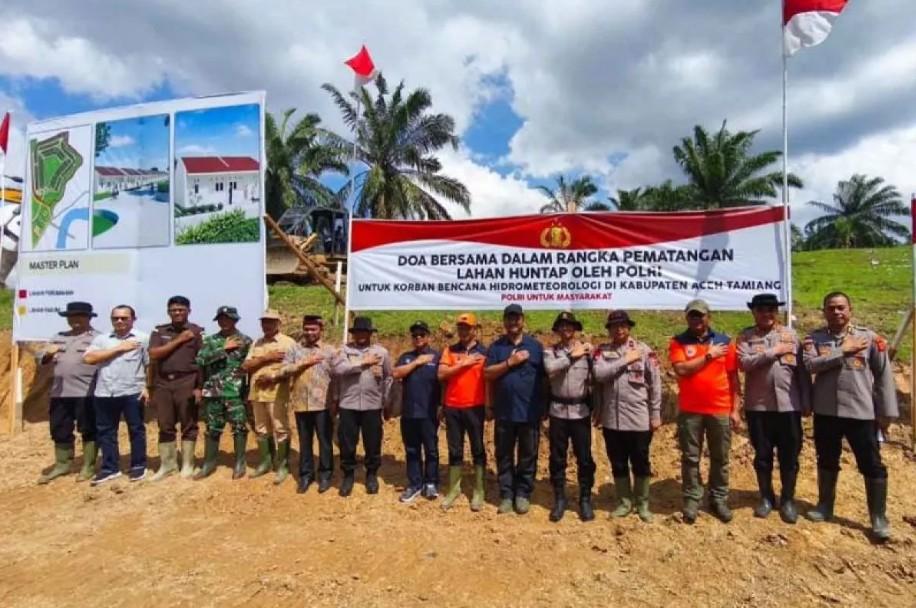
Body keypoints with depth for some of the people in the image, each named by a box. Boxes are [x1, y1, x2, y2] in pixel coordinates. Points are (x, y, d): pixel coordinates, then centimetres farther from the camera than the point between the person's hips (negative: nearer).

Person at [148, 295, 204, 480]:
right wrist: (178, 340, -9)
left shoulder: (197, 331, 1)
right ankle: (167, 464, 20)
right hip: (163, 383, 3)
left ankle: (187, 464, 13)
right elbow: (154, 354, -3)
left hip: (187, 383, -3)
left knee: (188, 425, 3)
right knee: (165, 426, 9)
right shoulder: (159, 331, 11)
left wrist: (199, 387, -10)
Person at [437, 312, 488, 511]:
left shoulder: (483, 352, 1)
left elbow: (489, 380, 3)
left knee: (478, 450, 7)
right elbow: (441, 375, -5)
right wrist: (463, 364, -12)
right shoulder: (450, 350, 6)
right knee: (454, 450, 11)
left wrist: (490, 405, -1)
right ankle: (454, 489, 24)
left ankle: (479, 491, 17)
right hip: (452, 407, 2)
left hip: (475, 407, -2)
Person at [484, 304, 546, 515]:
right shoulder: (496, 346, 5)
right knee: (504, 456, 10)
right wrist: (510, 362, -16)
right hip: (504, 412, 1)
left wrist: (544, 406, 2)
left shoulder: (535, 345, 4)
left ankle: (523, 494, 22)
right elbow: (487, 373, -5)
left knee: (528, 456, 9)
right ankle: (506, 494, 22)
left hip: (530, 412, 0)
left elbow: (544, 377, 5)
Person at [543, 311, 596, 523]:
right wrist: (571, 356, -15)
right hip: (558, 410, 1)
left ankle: (585, 499, 23)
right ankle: (559, 499, 23)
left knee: (584, 458, 6)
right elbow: (550, 369, -20)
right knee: (557, 457, 9)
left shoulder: (586, 350, 1)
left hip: (581, 411, 0)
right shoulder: (550, 351, 1)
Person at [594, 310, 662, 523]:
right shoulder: (602, 351, 3)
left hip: (639, 419, -1)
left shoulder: (644, 350, -2)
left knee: (640, 463, 11)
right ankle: (624, 502, 30)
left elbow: (655, 384, -1)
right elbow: (599, 374, -15)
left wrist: (655, 414, -2)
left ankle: (642, 503, 29)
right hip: (611, 419, 2)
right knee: (618, 464, 13)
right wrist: (625, 360, -14)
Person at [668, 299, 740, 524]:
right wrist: (709, 355, -12)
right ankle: (691, 500, 18)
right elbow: (681, 369, -15)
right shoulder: (678, 342, 0)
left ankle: (719, 500, 26)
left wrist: (735, 409, 2)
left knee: (720, 458, 12)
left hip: (721, 410, 2)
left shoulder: (725, 341, 4)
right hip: (690, 411, -1)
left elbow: (733, 378, 5)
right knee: (690, 458, 7)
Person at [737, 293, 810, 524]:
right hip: (758, 406, -1)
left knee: (789, 456, 8)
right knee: (762, 455, 10)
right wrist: (773, 352, -15)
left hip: (788, 405, 1)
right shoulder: (746, 336, 2)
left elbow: (802, 370, 5)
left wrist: (807, 402, 2)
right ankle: (766, 497, 25)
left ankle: (788, 500, 24)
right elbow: (743, 363, -15)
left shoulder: (791, 335, 6)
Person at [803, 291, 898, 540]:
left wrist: (887, 411, -3)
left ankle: (879, 518, 20)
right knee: (827, 461, 15)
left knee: (872, 465, 5)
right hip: (825, 412, 1)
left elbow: (883, 375, -1)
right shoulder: (814, 339, 1)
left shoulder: (869, 337, -2)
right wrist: (843, 351, -18)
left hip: (862, 412, -1)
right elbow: (810, 365, -15)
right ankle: (825, 506, 31)